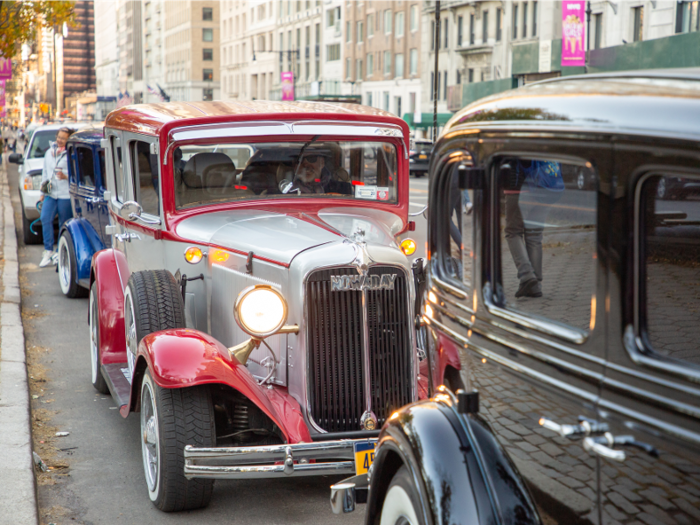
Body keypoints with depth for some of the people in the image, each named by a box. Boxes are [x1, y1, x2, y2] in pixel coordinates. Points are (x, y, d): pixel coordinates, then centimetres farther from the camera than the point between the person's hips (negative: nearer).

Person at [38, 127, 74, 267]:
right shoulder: (49, 152, 17)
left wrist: (66, 176, -23)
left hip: (65, 195, -5)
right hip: (50, 194, 5)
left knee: (64, 224, 1)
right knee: (45, 219, -12)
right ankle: (48, 251, -8)